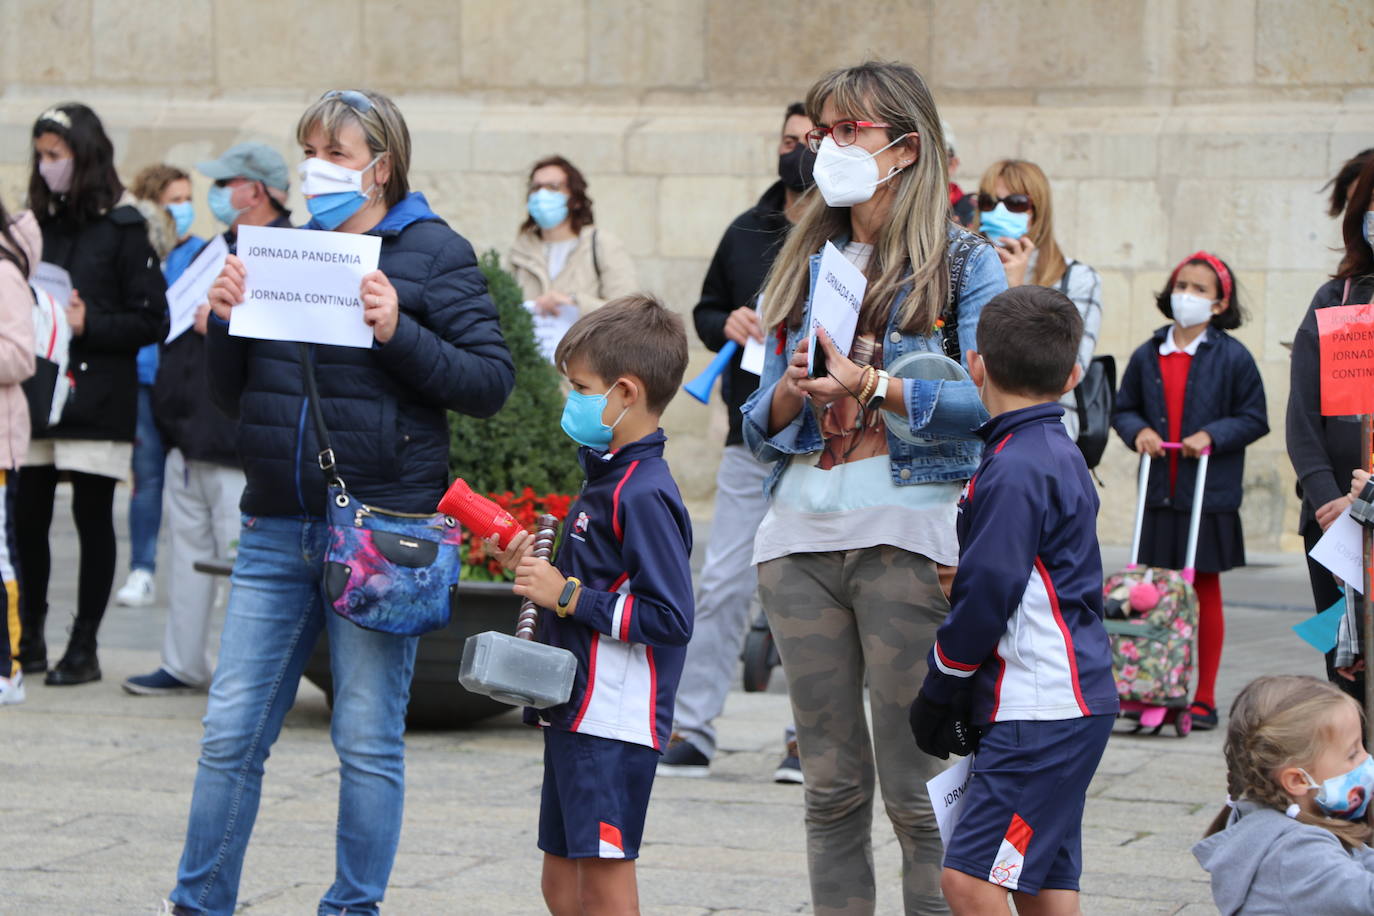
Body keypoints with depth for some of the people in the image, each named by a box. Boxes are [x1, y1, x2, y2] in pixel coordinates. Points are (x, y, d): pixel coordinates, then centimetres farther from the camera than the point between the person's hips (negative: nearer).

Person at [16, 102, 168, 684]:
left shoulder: (122, 228, -3)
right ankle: (29, 641, 13)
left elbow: (151, 321, -5)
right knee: (26, 517, 2)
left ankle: (84, 647, 6)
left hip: (96, 398, -5)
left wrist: (88, 326, -16)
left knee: (92, 518, 0)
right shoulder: (38, 224, 13)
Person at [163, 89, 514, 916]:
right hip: (278, 529, 5)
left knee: (369, 743, 2)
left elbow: (492, 381, -7)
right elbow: (234, 397, 18)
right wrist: (223, 323, -1)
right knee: (231, 733, 5)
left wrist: (398, 333, -19)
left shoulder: (434, 252, -1)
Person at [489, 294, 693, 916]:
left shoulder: (643, 496, -17)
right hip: (573, 714, 10)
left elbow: (669, 617, -23)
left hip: (616, 723, -10)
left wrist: (568, 596, -19)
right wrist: (537, 566, 11)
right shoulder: (607, 480, 14)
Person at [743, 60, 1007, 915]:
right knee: (832, 784, 9)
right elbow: (760, 424, 15)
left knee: (916, 786, -5)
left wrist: (872, 386, -20)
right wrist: (791, 394, -6)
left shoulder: (964, 263, 1)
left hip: (907, 535, -5)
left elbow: (989, 401, -11)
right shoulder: (805, 267, 17)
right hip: (801, 535, 5)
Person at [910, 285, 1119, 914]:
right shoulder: (1058, 455, 16)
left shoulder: (1016, 471, -16)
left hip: (1041, 711, -10)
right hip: (1062, 705, 10)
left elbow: (987, 596, -17)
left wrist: (937, 695, -4)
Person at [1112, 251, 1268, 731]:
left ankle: (1204, 698, 10)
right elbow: (1123, 409, 16)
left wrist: (1211, 435, -14)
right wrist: (1139, 431, -4)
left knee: (1205, 590, 3)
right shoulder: (1148, 356, 7)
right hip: (1159, 495, 3)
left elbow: (1254, 419, 0)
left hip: (1210, 495, -3)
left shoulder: (1232, 357, -3)